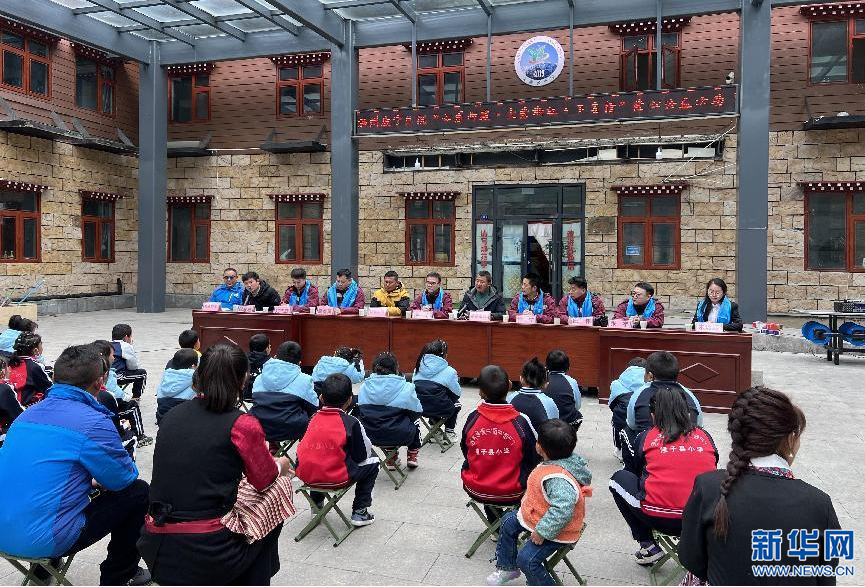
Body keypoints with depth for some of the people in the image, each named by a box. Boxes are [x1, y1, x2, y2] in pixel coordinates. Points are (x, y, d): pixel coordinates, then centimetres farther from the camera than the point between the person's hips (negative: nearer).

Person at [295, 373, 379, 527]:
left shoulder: (314, 418, 6)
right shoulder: (351, 422, -7)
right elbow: (362, 456, -2)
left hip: (306, 476, 6)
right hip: (336, 479, -5)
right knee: (372, 462, 16)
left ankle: (316, 504, 42)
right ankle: (360, 512, 16)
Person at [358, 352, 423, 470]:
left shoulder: (364, 386, -2)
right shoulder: (406, 388, -12)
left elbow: (361, 411, 8)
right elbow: (417, 412, -3)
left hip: (371, 435, 4)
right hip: (399, 437, -3)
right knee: (415, 424, 31)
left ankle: (391, 458, 39)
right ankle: (412, 456, 36)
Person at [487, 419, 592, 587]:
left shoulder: (558, 479, -37)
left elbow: (562, 510, -44)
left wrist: (542, 532, -35)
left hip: (556, 531, -11)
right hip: (538, 516, 11)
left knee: (527, 560, -18)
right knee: (508, 521, 18)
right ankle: (507, 567, 35)